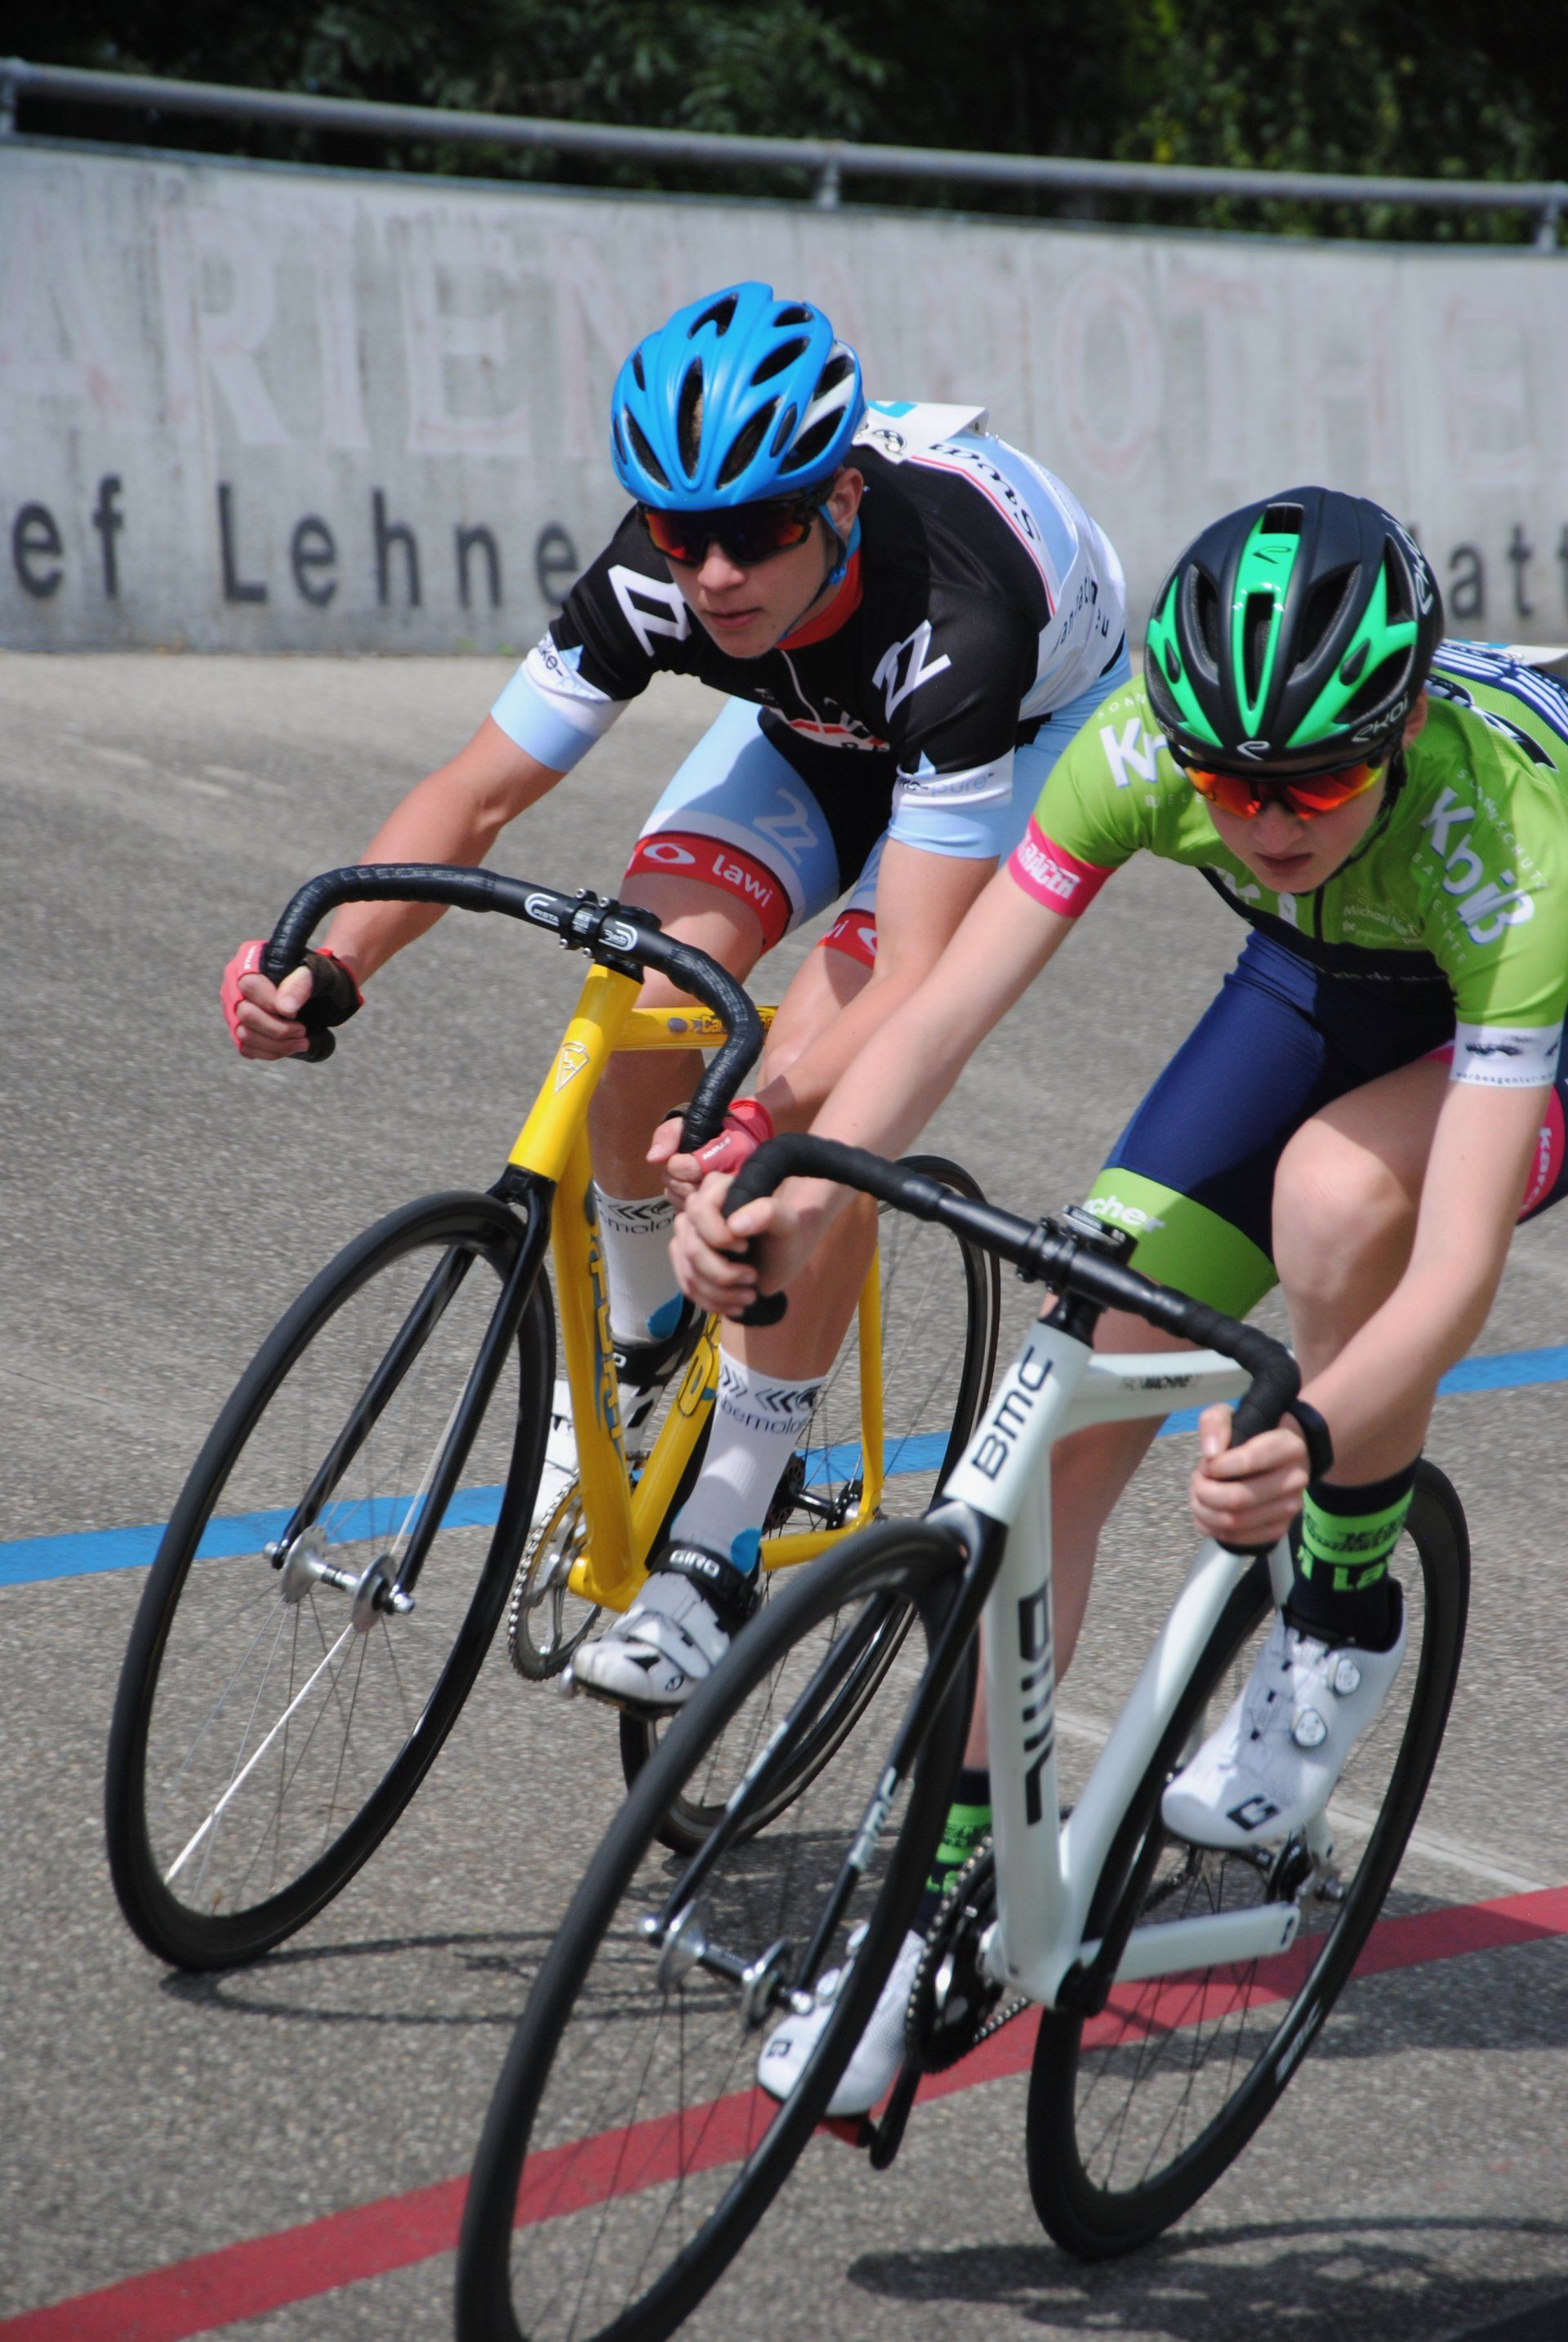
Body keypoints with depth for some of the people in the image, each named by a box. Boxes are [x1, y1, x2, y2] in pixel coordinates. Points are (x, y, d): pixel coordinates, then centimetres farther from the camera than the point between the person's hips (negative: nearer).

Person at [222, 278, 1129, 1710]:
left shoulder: (952, 613, -43)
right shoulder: (661, 578, -30)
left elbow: (913, 977, -45)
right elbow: (478, 795, -22)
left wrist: (769, 1125, -62)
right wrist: (328, 973, -40)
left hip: (1038, 722, -4)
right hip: (816, 725, 5)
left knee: (820, 1065, -24)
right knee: (642, 990, -21)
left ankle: (720, 1555, -15)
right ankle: (643, 1335, 10)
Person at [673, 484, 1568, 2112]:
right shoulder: (1149, 742, -31)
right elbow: (945, 1012, -30)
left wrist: (1310, 1442, -66)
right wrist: (797, 1196, -49)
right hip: (1326, 986, 4)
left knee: (1336, 1186, -37)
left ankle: (1348, 1613, -12)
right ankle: (942, 1889, 4)